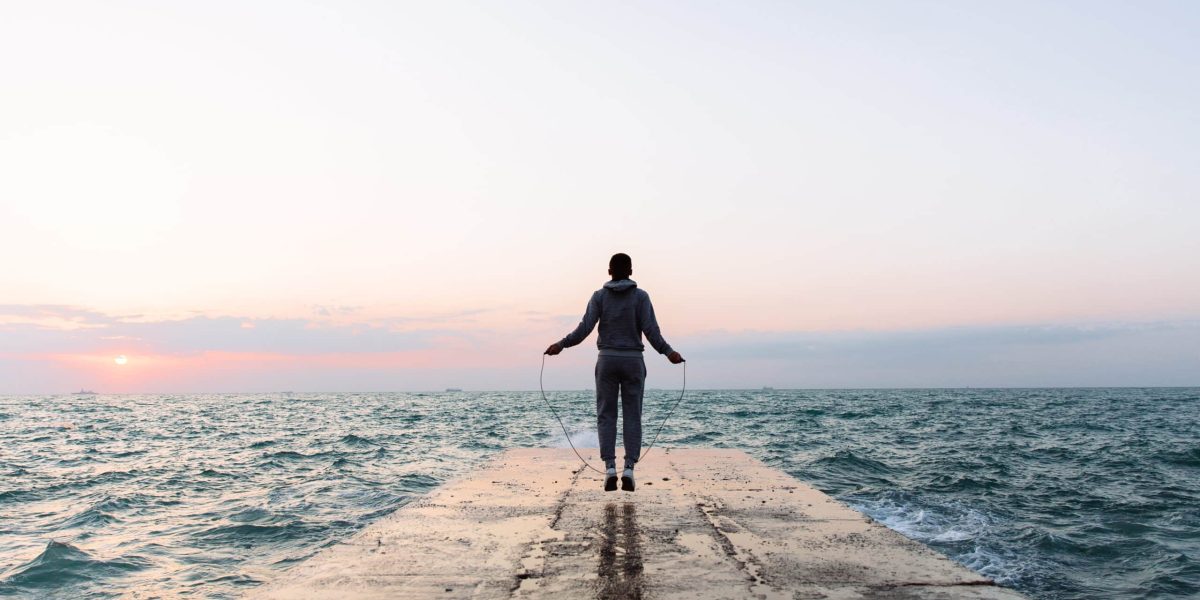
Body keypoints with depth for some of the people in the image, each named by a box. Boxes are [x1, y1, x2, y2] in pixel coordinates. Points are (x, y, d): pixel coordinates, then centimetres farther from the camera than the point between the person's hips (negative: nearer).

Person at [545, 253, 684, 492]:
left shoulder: (599, 296, 1)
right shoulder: (641, 296, -1)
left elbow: (585, 328, -7)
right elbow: (650, 330, -10)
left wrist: (561, 344, 3)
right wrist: (668, 351, -2)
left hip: (607, 360, 0)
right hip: (633, 361, 0)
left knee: (606, 416, 5)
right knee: (632, 417, 4)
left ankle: (610, 468, -7)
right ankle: (629, 469, -6)